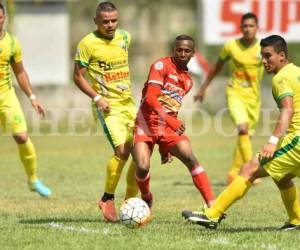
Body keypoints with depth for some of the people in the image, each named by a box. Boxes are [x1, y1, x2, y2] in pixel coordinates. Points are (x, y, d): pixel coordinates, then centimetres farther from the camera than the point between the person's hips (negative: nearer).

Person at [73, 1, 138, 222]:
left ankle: (130, 202, 12)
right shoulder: (88, 43, -10)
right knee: (122, 151, -20)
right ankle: (107, 199, -1)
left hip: (129, 103, 6)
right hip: (107, 105, -6)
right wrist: (97, 97, -17)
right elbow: (78, 76, -6)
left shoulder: (125, 37, 8)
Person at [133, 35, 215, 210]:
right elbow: (150, 98, -18)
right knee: (142, 167, -21)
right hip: (146, 124, -4)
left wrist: (165, 147, 20)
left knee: (190, 158, -20)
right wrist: (170, 120, -31)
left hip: (170, 128, 4)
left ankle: (212, 205, -22)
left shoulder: (188, 81, 16)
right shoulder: (161, 65, -6)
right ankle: (146, 200, 12)